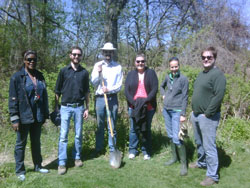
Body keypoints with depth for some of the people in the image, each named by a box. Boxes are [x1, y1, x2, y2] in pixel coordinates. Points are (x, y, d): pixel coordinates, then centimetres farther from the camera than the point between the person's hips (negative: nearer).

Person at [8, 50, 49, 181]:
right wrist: (14, 119, -14)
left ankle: (38, 166, 32)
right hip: (24, 116, -4)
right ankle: (20, 171, 23)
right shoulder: (17, 77, -8)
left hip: (38, 116, 5)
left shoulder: (40, 76, 6)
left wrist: (45, 114, 11)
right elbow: (13, 99, -10)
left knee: (36, 142, 17)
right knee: (21, 143, 9)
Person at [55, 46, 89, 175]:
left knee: (78, 134, 10)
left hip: (79, 107, 2)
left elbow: (86, 92, 11)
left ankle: (77, 157, 25)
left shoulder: (84, 72, 6)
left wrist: (87, 108, 7)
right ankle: (62, 163, 4)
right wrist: (56, 108, 1)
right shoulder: (64, 71, 1)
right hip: (65, 107, -2)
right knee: (63, 135, -2)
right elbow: (58, 91, 4)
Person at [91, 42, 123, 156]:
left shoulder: (118, 67, 4)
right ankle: (98, 149, 20)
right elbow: (93, 82, 2)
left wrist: (109, 89, -16)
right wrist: (98, 72, -13)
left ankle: (112, 150, 15)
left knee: (112, 126, 5)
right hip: (100, 98, 1)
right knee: (100, 125, 8)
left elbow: (119, 85, 0)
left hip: (112, 98, 0)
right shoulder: (97, 65, 6)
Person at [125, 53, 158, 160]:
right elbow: (126, 90, 1)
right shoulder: (131, 74, 8)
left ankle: (146, 151, 20)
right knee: (133, 129, 7)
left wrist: (146, 100, -17)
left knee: (146, 129, 7)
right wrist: (133, 102, -13)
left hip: (148, 107, -1)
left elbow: (155, 89, -6)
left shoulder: (151, 73, 2)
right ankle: (132, 150, 21)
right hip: (134, 107, 2)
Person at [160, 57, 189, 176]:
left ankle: (184, 164, 1)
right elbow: (162, 86, 27)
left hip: (177, 111, -6)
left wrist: (183, 114, -14)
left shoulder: (183, 79, -9)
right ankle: (174, 157, 30)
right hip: (166, 110, 6)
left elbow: (185, 98, -10)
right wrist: (164, 95, 8)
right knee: (170, 136, 14)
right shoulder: (168, 77, 6)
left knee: (177, 138, -10)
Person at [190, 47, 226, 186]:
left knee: (209, 146, -5)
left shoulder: (218, 74, -14)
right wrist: (194, 110, 14)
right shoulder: (201, 74, 15)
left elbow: (219, 96, -21)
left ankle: (213, 176, 6)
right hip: (196, 115, 9)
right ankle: (202, 162, 43)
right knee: (199, 142, 23)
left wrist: (207, 113, -18)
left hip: (208, 117, -9)